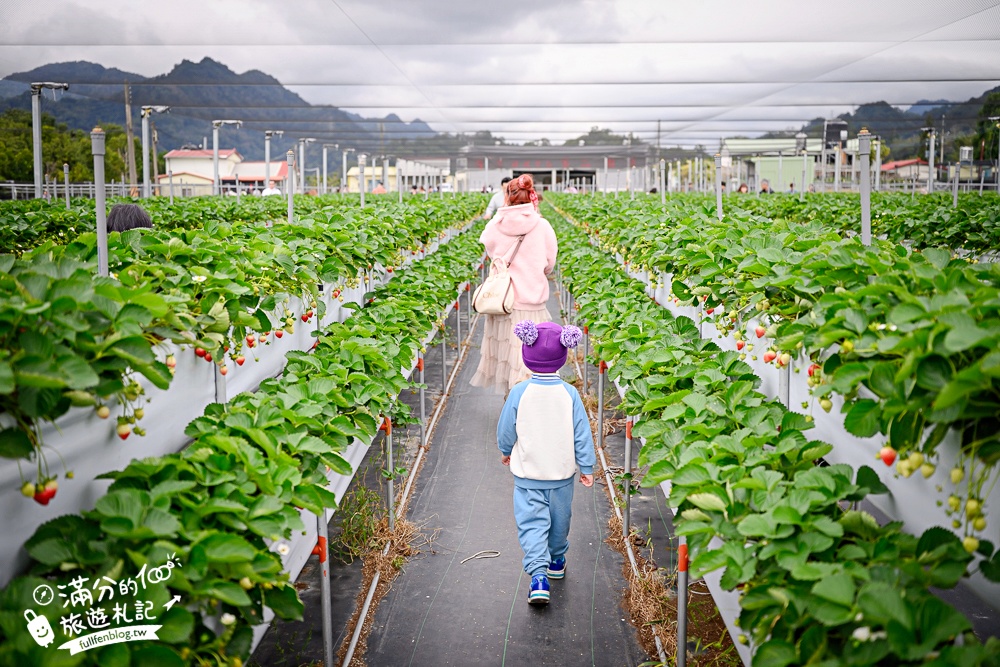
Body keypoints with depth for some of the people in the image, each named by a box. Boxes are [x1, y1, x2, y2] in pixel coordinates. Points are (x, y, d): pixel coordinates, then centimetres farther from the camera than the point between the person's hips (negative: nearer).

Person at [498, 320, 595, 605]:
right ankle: (556, 561, 40)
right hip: (562, 474, 2)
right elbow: (582, 433, -5)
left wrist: (506, 451, 18)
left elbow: (506, 429, -3)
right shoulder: (569, 393, -10)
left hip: (527, 474, -2)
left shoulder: (519, 392, -14)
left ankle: (538, 573, -16)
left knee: (531, 522, 0)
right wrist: (586, 467, 6)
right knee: (559, 519, 21)